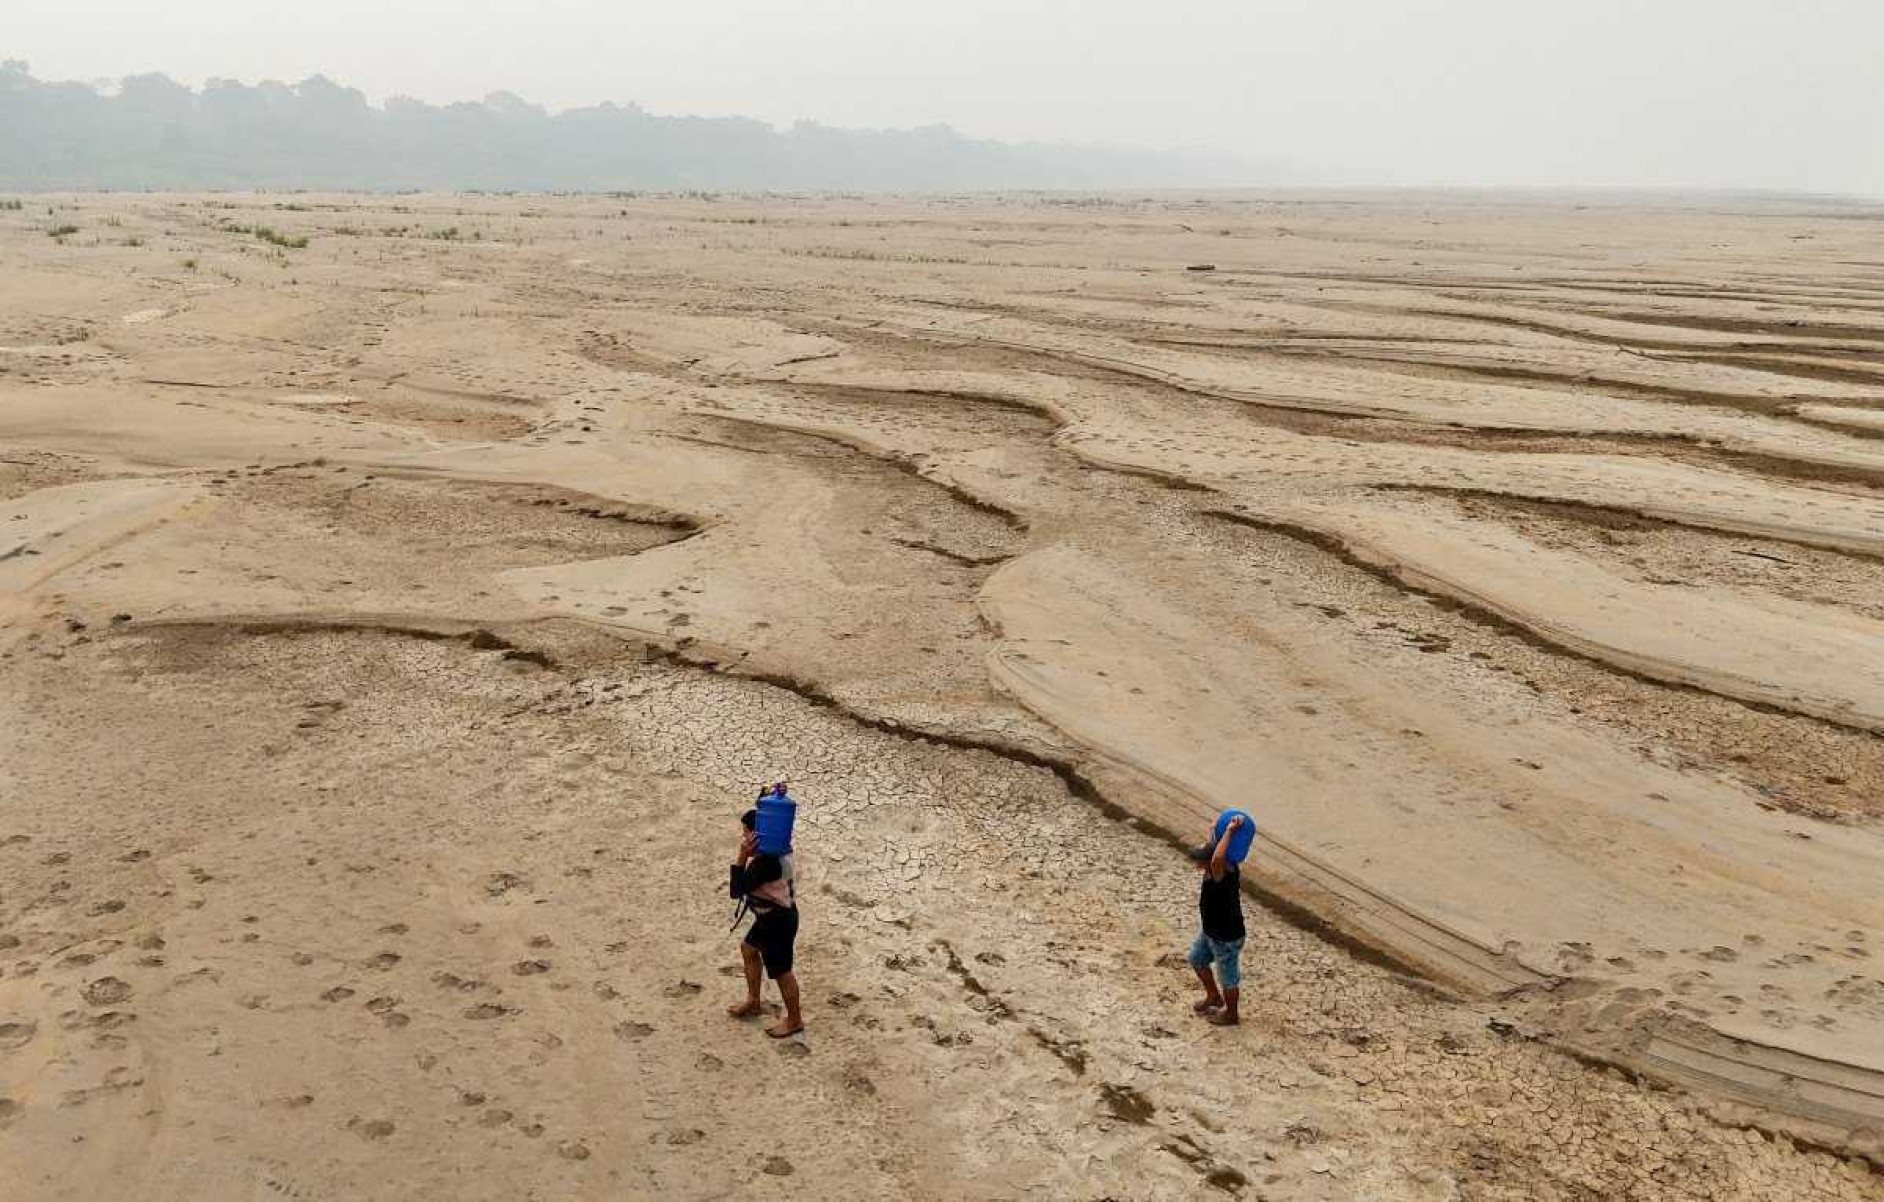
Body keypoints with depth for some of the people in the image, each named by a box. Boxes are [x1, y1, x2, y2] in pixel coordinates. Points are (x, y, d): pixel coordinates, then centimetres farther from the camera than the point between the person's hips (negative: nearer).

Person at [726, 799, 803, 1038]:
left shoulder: (764, 862, -32)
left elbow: (736, 890, -30)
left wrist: (742, 856, -33)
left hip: (779, 921, -11)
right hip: (773, 915, 11)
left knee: (781, 971, 6)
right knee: (748, 948, 27)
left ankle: (794, 1020, 24)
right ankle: (753, 1002, 42)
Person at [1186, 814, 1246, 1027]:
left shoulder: (1223, 876, -39)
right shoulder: (1223, 868, -14)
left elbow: (1217, 860, -61)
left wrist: (1229, 831, -52)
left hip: (1227, 939, -9)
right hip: (1210, 932, 9)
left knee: (1228, 977, 15)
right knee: (1197, 959, 28)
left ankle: (1231, 1014, 39)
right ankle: (1214, 997, 49)